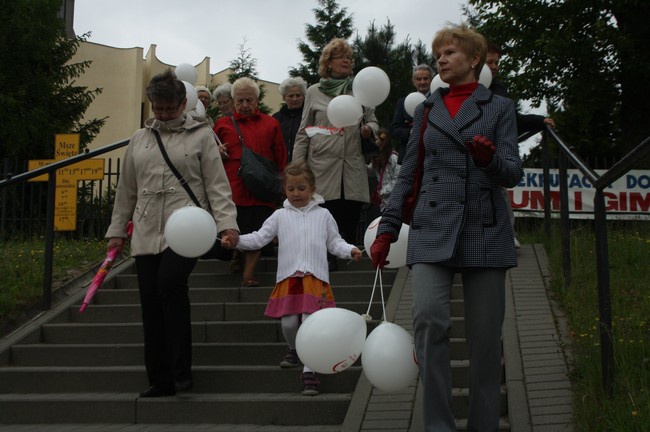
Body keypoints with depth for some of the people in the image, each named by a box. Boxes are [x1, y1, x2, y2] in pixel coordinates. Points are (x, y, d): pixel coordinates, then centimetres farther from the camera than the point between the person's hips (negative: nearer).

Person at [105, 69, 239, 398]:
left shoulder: (201, 135, 5)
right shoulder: (139, 139, 18)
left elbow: (217, 184, -1)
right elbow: (126, 189, 21)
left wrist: (227, 222, -12)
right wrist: (116, 230, 19)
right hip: (147, 233, 5)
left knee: (170, 282, -27)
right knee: (150, 304, 1)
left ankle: (181, 370, -16)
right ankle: (159, 380, 11)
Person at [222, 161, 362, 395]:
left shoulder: (323, 215, 11)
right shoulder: (280, 216, 12)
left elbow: (335, 242, 11)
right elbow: (259, 238, 7)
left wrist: (351, 250, -8)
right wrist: (236, 240, -8)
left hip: (315, 278, -2)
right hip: (288, 277, 2)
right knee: (288, 322, 1)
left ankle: (310, 371, -4)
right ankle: (295, 350, 34)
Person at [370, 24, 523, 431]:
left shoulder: (499, 108, 9)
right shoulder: (427, 109, 16)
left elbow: (513, 172, 1)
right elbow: (409, 173, 16)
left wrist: (491, 158, -22)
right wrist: (387, 229, 8)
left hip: (485, 232, -1)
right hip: (433, 230, 1)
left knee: (485, 336, 0)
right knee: (429, 319, -18)